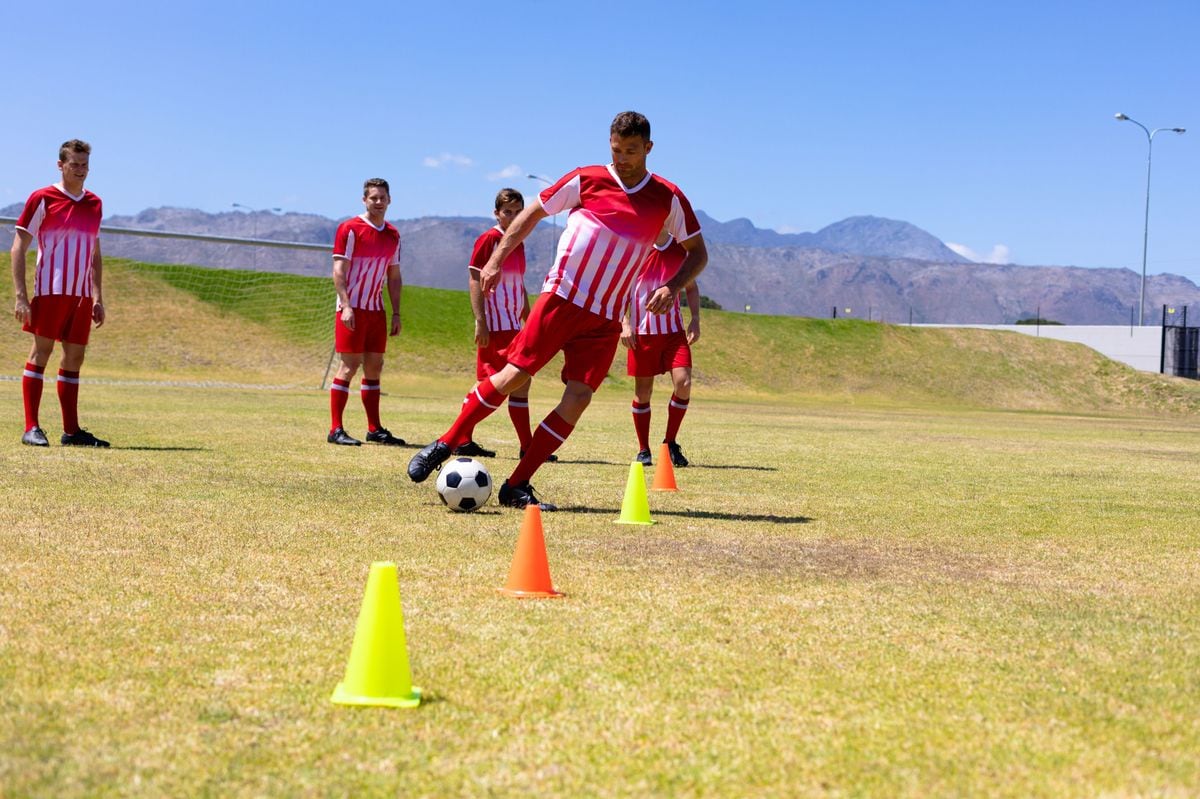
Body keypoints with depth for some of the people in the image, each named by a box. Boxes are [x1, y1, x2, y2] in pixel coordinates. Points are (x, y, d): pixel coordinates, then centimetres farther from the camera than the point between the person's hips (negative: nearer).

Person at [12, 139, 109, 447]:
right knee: (40, 352, -5)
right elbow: (19, 248, -3)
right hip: (50, 291, -5)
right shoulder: (42, 199, -2)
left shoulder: (94, 204, 14)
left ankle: (71, 431, 11)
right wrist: (20, 296, -11)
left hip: (82, 295, 6)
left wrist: (98, 298, 15)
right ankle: (31, 428, -3)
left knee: (75, 357, 7)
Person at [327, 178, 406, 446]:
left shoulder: (393, 235, 12)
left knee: (374, 367, 8)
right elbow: (339, 271, -11)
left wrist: (396, 313, 11)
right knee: (349, 366, -8)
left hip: (376, 310, 6)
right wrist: (346, 307, -20)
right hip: (352, 309, -6)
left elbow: (394, 276, 17)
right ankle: (335, 430, -5)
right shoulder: (350, 229, -7)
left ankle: (375, 429, 15)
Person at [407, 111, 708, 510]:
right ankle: (443, 446, 6)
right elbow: (532, 212, 9)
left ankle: (516, 487, -4)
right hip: (561, 297, -2)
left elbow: (698, 252, 10)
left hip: (605, 318, 2)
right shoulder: (586, 180, -1)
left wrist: (672, 287, -9)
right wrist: (496, 260, 1)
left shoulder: (668, 199, 3)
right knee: (513, 375, -9)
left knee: (579, 397, -10)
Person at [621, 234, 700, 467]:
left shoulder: (681, 251, 4)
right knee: (643, 391, 3)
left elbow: (691, 288, 15)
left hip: (673, 330, 2)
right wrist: (625, 323, -8)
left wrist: (695, 319, 2)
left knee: (683, 382, -14)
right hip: (642, 331, -2)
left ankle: (670, 444, 4)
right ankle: (643, 450, 17)